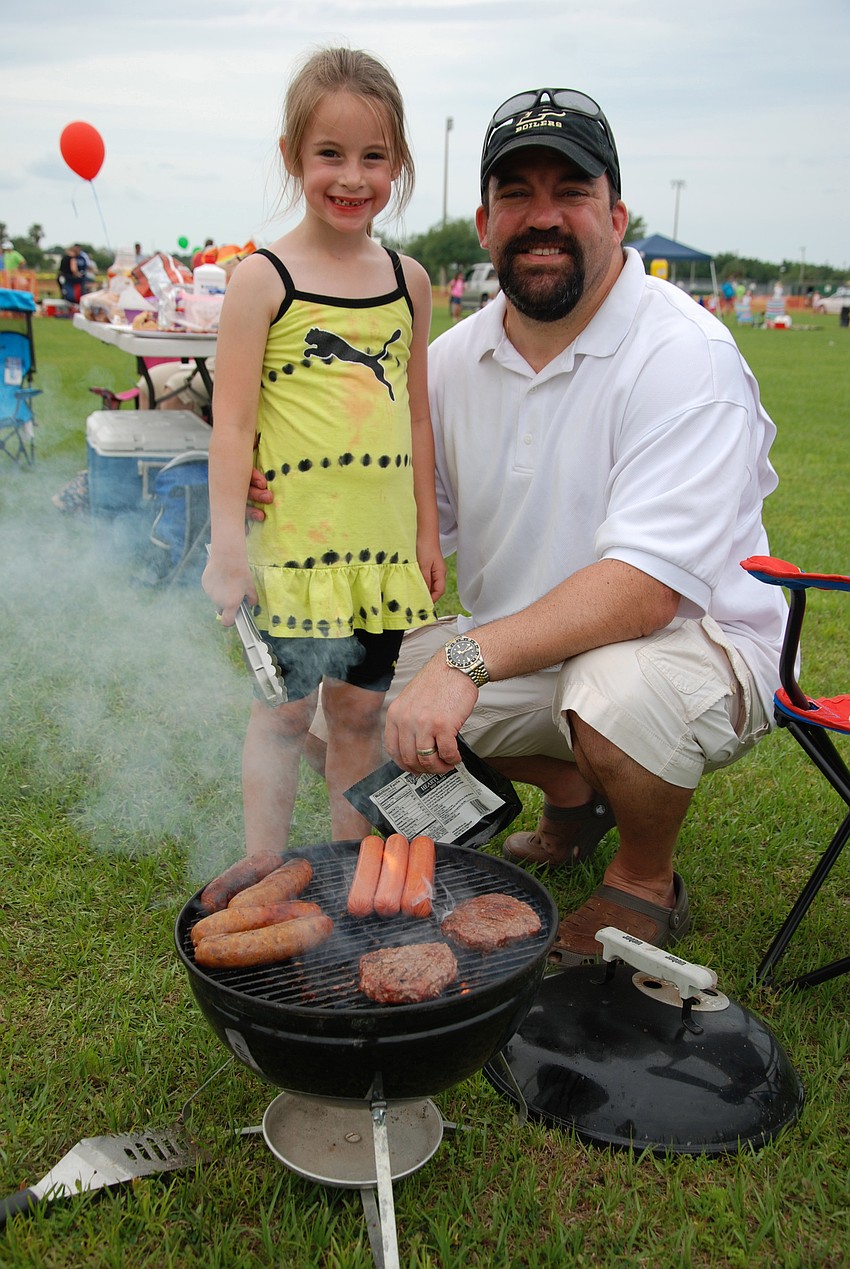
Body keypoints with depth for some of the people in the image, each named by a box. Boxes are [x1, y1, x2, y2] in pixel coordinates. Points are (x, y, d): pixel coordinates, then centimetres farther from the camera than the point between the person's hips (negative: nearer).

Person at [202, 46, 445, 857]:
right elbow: (232, 423, -7)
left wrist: (427, 531, 13)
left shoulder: (408, 280, 9)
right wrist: (227, 543, -12)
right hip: (290, 540, -4)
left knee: (360, 708, 13)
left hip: (381, 542, 4)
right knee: (283, 712, 5)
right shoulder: (263, 280, -4)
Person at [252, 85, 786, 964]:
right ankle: (571, 793, 19)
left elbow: (646, 588, -30)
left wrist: (467, 659, -40)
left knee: (620, 692, -39)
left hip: (700, 638, -6)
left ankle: (647, 882, -2)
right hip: (523, 651, 7)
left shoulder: (685, 357, -21)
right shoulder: (454, 359, 0)